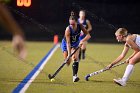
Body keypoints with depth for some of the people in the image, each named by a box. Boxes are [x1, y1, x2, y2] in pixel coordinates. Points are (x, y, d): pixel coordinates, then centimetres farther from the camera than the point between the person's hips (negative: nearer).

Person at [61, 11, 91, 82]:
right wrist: (69, 54, -38)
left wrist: (83, 40, -42)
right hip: (66, 44, -2)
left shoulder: (80, 26, -24)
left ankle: (75, 75, -21)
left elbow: (88, 35, -23)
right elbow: (68, 43, -33)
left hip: (76, 43, 2)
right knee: (67, 60, -6)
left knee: (75, 58, -19)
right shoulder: (68, 29, -33)